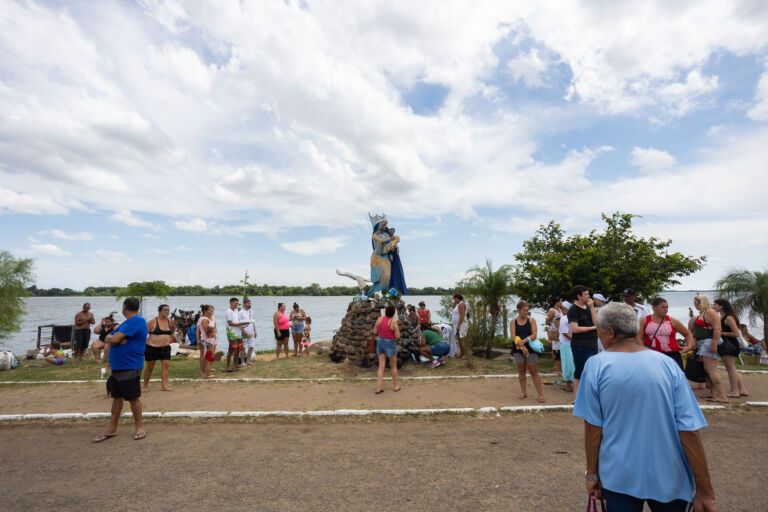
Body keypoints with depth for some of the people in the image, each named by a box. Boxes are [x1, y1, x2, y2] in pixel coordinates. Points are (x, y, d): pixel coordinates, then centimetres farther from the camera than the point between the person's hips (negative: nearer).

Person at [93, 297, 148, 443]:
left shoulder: (136, 321, -17)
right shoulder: (128, 322, 16)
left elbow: (114, 339, -21)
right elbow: (108, 339, 11)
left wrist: (112, 337, 1)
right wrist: (114, 337, -11)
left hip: (130, 367, -9)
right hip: (117, 366, 9)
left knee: (133, 398, 2)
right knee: (117, 397, 15)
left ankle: (139, 427, 14)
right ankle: (112, 429, 24)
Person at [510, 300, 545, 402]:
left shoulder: (532, 320, 1)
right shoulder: (513, 321, 2)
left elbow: (534, 335, -8)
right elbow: (513, 336, -7)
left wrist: (524, 341, -21)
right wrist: (522, 346, -18)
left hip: (531, 348, -1)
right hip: (518, 349, 1)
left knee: (534, 371, -2)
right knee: (521, 371, 9)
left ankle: (540, 394, 1)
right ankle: (523, 392, 20)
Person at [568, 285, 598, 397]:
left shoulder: (588, 308, 13)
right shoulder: (573, 310, -10)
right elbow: (575, 329, -19)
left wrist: (592, 307, -6)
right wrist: (592, 328, -7)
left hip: (592, 345, 8)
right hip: (580, 346, -7)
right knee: (580, 373, -1)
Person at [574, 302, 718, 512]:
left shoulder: (596, 365, -13)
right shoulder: (667, 364, -7)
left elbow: (593, 426, -9)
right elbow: (690, 431, -9)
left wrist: (592, 473, 3)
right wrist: (704, 490, 0)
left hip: (620, 477, -2)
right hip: (669, 477, 3)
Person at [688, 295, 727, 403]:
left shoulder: (710, 312, -12)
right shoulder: (701, 314, 18)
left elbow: (717, 328, -21)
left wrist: (714, 343, -26)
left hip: (709, 343, -10)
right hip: (703, 344, 11)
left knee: (711, 370, -11)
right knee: (707, 370, 12)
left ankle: (722, 396, -9)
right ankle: (714, 394, 16)